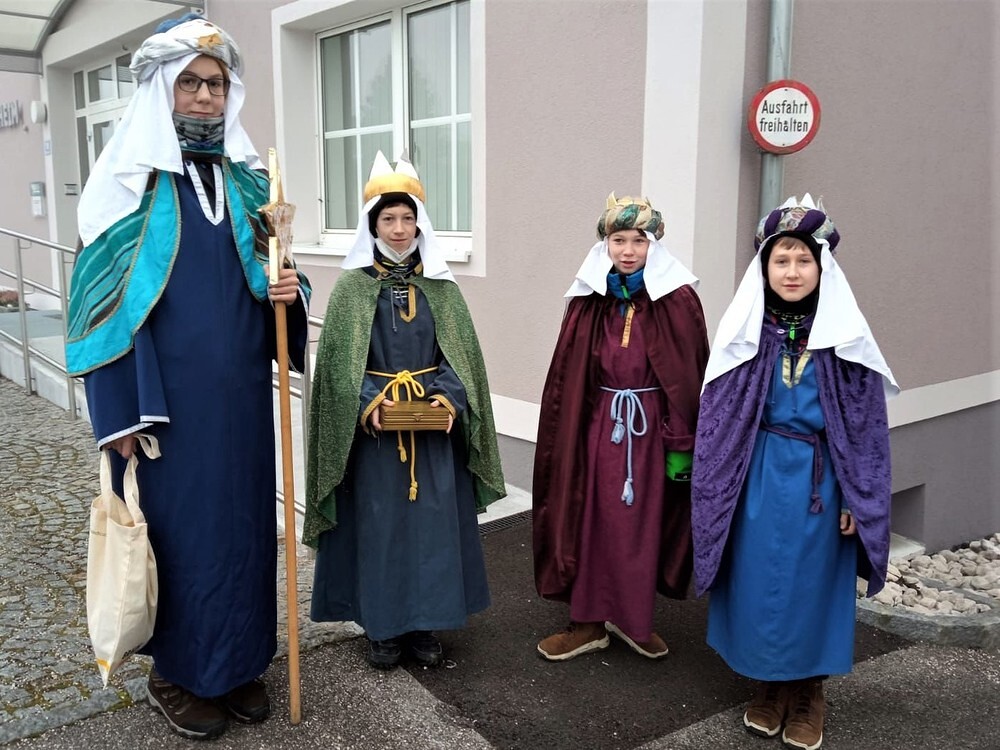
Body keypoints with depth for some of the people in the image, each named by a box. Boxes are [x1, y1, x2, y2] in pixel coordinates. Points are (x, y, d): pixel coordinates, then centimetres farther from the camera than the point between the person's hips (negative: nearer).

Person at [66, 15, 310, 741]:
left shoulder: (248, 181, 8)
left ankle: (240, 661, 29)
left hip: (241, 395, 4)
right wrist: (118, 414, -11)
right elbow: (103, 302, -7)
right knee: (177, 525, 6)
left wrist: (291, 291, -10)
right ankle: (178, 672, 25)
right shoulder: (130, 181, -5)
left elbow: (269, 277, 15)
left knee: (244, 519, 11)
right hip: (166, 396, -4)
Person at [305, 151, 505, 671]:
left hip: (435, 424, 2)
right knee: (378, 522, 4)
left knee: (433, 520, 5)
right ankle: (382, 627, 20)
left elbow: (461, 352, 5)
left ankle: (425, 624, 21)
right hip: (372, 423, -2)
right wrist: (368, 402, -18)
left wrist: (449, 397, -13)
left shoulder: (441, 287, 6)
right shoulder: (352, 286, 0)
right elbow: (337, 357, -3)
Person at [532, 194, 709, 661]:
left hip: (650, 428, -2)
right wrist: (569, 436, 1)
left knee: (645, 523, 7)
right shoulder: (589, 299, 1)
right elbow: (568, 377, 3)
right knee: (590, 520, 6)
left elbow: (691, 378, -6)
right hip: (597, 425, 2)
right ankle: (588, 621, 20)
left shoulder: (677, 300, -5)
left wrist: (682, 444, -9)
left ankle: (633, 618, 26)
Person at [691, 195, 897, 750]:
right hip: (760, 479, 1)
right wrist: (718, 494, -2)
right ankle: (770, 687, 29)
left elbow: (864, 421, 0)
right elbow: (719, 419, 0)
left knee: (811, 585, 9)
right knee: (760, 581, 8)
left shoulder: (845, 337, -3)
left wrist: (856, 498, -4)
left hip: (820, 481, -1)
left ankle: (808, 695, 28)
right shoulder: (745, 333, -1)